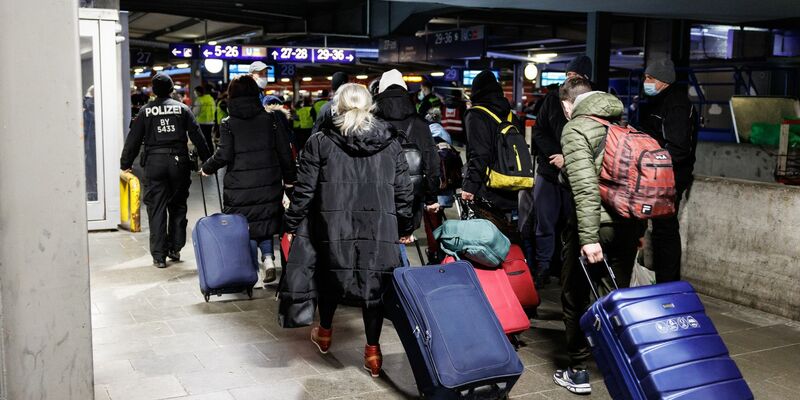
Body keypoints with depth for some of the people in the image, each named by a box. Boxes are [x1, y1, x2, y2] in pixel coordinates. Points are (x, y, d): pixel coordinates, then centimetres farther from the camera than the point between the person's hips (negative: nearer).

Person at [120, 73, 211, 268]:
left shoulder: (145, 111, 5)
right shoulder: (182, 108, 6)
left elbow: (133, 139, 5)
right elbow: (197, 136, 3)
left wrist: (125, 164, 13)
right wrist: (207, 160, 9)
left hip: (154, 163, -1)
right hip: (178, 162, 1)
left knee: (156, 209, 3)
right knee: (178, 206, 14)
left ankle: (159, 255, 2)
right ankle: (175, 248, 16)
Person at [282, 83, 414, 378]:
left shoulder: (320, 142, -2)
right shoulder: (390, 143, 5)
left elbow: (304, 190, -3)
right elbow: (403, 191, 6)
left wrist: (292, 225, 7)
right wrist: (405, 228, 16)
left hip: (333, 227, -1)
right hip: (380, 229, 1)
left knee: (330, 276, 20)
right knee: (374, 283, 11)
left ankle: (325, 333, 40)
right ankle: (373, 351, 16)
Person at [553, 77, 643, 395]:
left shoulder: (576, 128, -7)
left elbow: (585, 187, -19)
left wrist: (588, 237, -22)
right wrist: (640, 229, 17)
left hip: (595, 225, -6)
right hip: (628, 224, 6)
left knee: (576, 297, 9)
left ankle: (578, 371, 15)